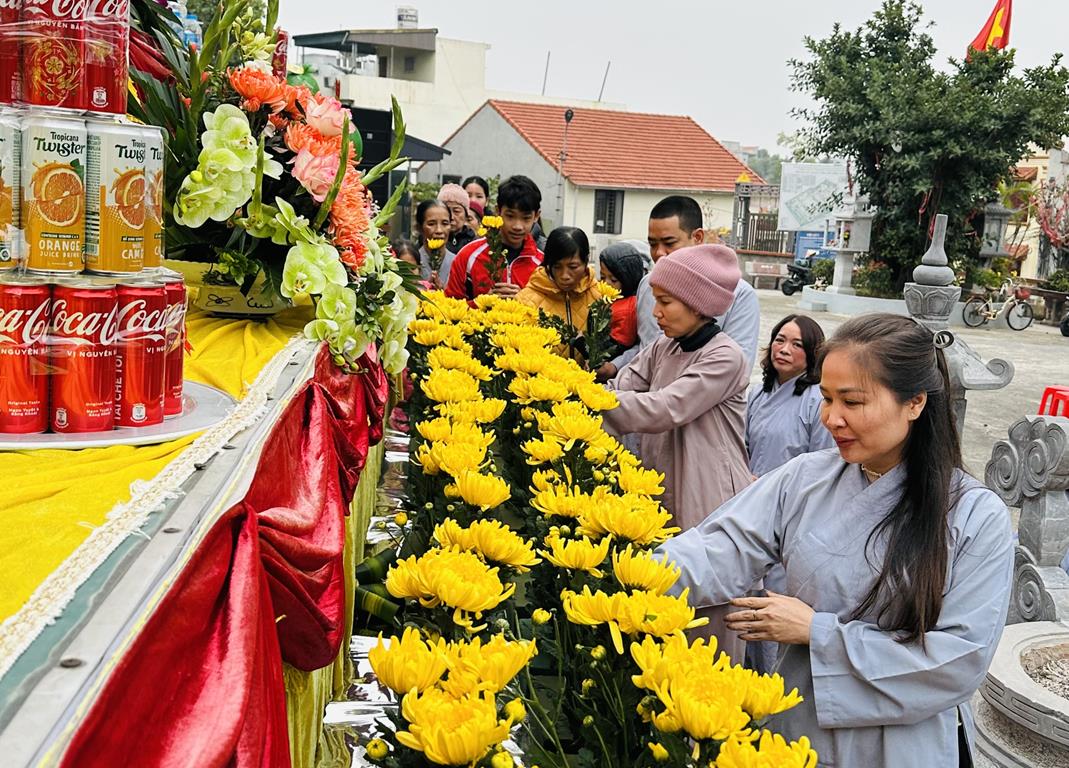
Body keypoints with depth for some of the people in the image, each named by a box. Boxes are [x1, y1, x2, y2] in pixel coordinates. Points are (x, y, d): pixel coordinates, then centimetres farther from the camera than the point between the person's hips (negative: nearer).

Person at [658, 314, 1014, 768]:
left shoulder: (978, 518, -14)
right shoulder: (803, 479, -6)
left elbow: (960, 660, -17)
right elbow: (722, 552, -17)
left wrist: (818, 631, -18)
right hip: (798, 730, 3)